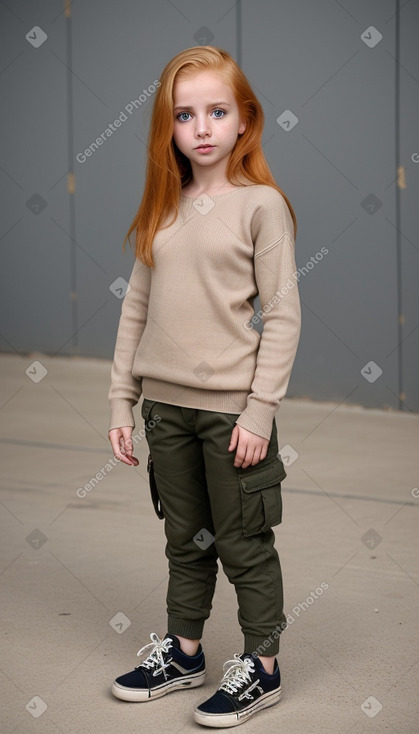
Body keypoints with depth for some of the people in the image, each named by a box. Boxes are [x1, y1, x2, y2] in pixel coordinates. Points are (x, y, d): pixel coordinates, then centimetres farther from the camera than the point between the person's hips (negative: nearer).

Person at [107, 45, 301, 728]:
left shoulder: (261, 203, -8)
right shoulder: (164, 210, 7)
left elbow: (284, 314, -10)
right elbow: (137, 306, 10)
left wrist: (260, 410, -15)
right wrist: (122, 402, 6)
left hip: (232, 406, -5)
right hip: (166, 402, 5)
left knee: (244, 542, 5)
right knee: (186, 538, 18)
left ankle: (261, 666, 19)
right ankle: (184, 651, 32)